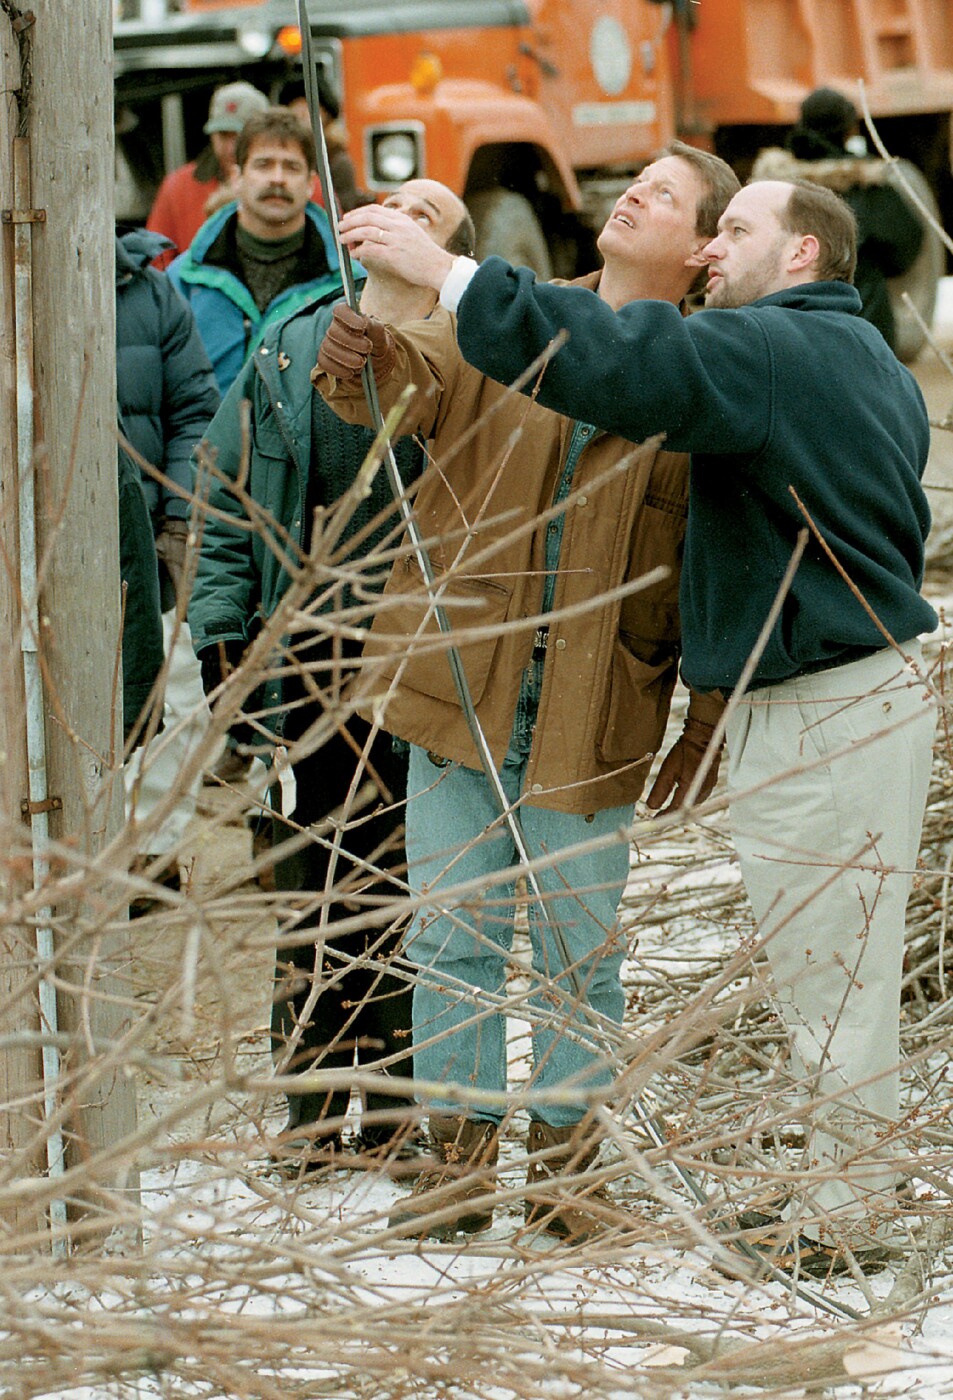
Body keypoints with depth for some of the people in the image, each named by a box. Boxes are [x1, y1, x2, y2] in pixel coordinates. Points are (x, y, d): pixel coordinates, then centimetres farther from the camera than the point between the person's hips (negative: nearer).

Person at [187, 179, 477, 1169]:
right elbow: (226, 507, 13)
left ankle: (402, 1105, 12)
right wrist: (222, 639, 4)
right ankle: (311, 1102, 17)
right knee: (311, 885, 8)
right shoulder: (285, 357, 11)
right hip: (307, 670, 3)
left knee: (412, 888, 2)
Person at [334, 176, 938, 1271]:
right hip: (871, 678, 10)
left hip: (822, 715, -10)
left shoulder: (770, 351, -15)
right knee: (835, 962, 16)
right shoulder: (873, 364, 17)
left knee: (826, 965, -1)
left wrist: (448, 274, -26)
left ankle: (842, 1218, 7)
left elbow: (620, 361, -28)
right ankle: (846, 1186, 25)